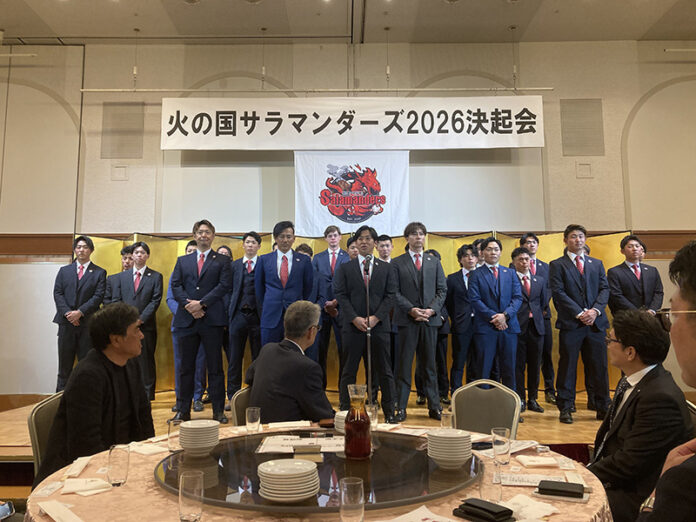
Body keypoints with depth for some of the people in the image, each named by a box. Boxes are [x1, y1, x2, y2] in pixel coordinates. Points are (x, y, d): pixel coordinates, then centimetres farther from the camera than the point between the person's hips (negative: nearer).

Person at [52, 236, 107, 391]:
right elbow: (57, 293, 6)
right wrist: (67, 312, -9)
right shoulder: (64, 271, 15)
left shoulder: (99, 272, 6)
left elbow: (98, 296, -4)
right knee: (64, 364, 6)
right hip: (66, 322, 2)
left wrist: (80, 312, -14)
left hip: (88, 323, -2)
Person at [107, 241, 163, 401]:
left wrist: (141, 319, -11)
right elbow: (115, 301, 9)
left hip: (146, 326, -2)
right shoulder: (121, 277, 15)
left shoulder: (156, 277, 6)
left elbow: (155, 301, -2)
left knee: (146, 362, 1)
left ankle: (147, 397, 7)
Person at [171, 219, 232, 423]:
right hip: (187, 320, 3)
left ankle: (218, 410, 7)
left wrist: (201, 303, -14)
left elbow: (224, 285, -5)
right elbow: (175, 286, 6)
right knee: (186, 367, 9)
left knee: (215, 366, 1)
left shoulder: (222, 261, 7)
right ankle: (183, 410, 17)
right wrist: (188, 304, -10)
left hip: (212, 320, -3)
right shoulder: (183, 261, 16)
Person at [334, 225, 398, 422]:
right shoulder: (344, 268, 9)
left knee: (384, 371, 4)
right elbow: (341, 296, 1)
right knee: (349, 371, 4)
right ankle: (345, 411, 13)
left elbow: (390, 295, 3)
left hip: (379, 325, 1)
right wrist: (355, 318, -11)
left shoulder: (385, 268, 11)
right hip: (353, 326, 0)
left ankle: (389, 412, 13)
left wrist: (375, 317, -10)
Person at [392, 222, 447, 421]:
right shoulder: (397, 263, 4)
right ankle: (401, 407, 7)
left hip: (430, 319, 3)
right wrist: (411, 310, -14)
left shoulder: (434, 262, 13)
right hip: (407, 320, -2)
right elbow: (395, 292, -2)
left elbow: (442, 290, 8)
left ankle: (434, 406, 16)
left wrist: (432, 309, -7)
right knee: (404, 365, 1)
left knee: (430, 365, 9)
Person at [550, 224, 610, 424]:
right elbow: (559, 293, -5)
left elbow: (605, 289, 9)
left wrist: (595, 310, -8)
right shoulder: (557, 265, 4)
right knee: (567, 367, 1)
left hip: (596, 322, 4)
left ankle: (603, 408, 17)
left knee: (599, 367, 6)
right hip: (570, 324, -3)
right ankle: (565, 409, 9)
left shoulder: (596, 263, 17)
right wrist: (579, 313, -13)